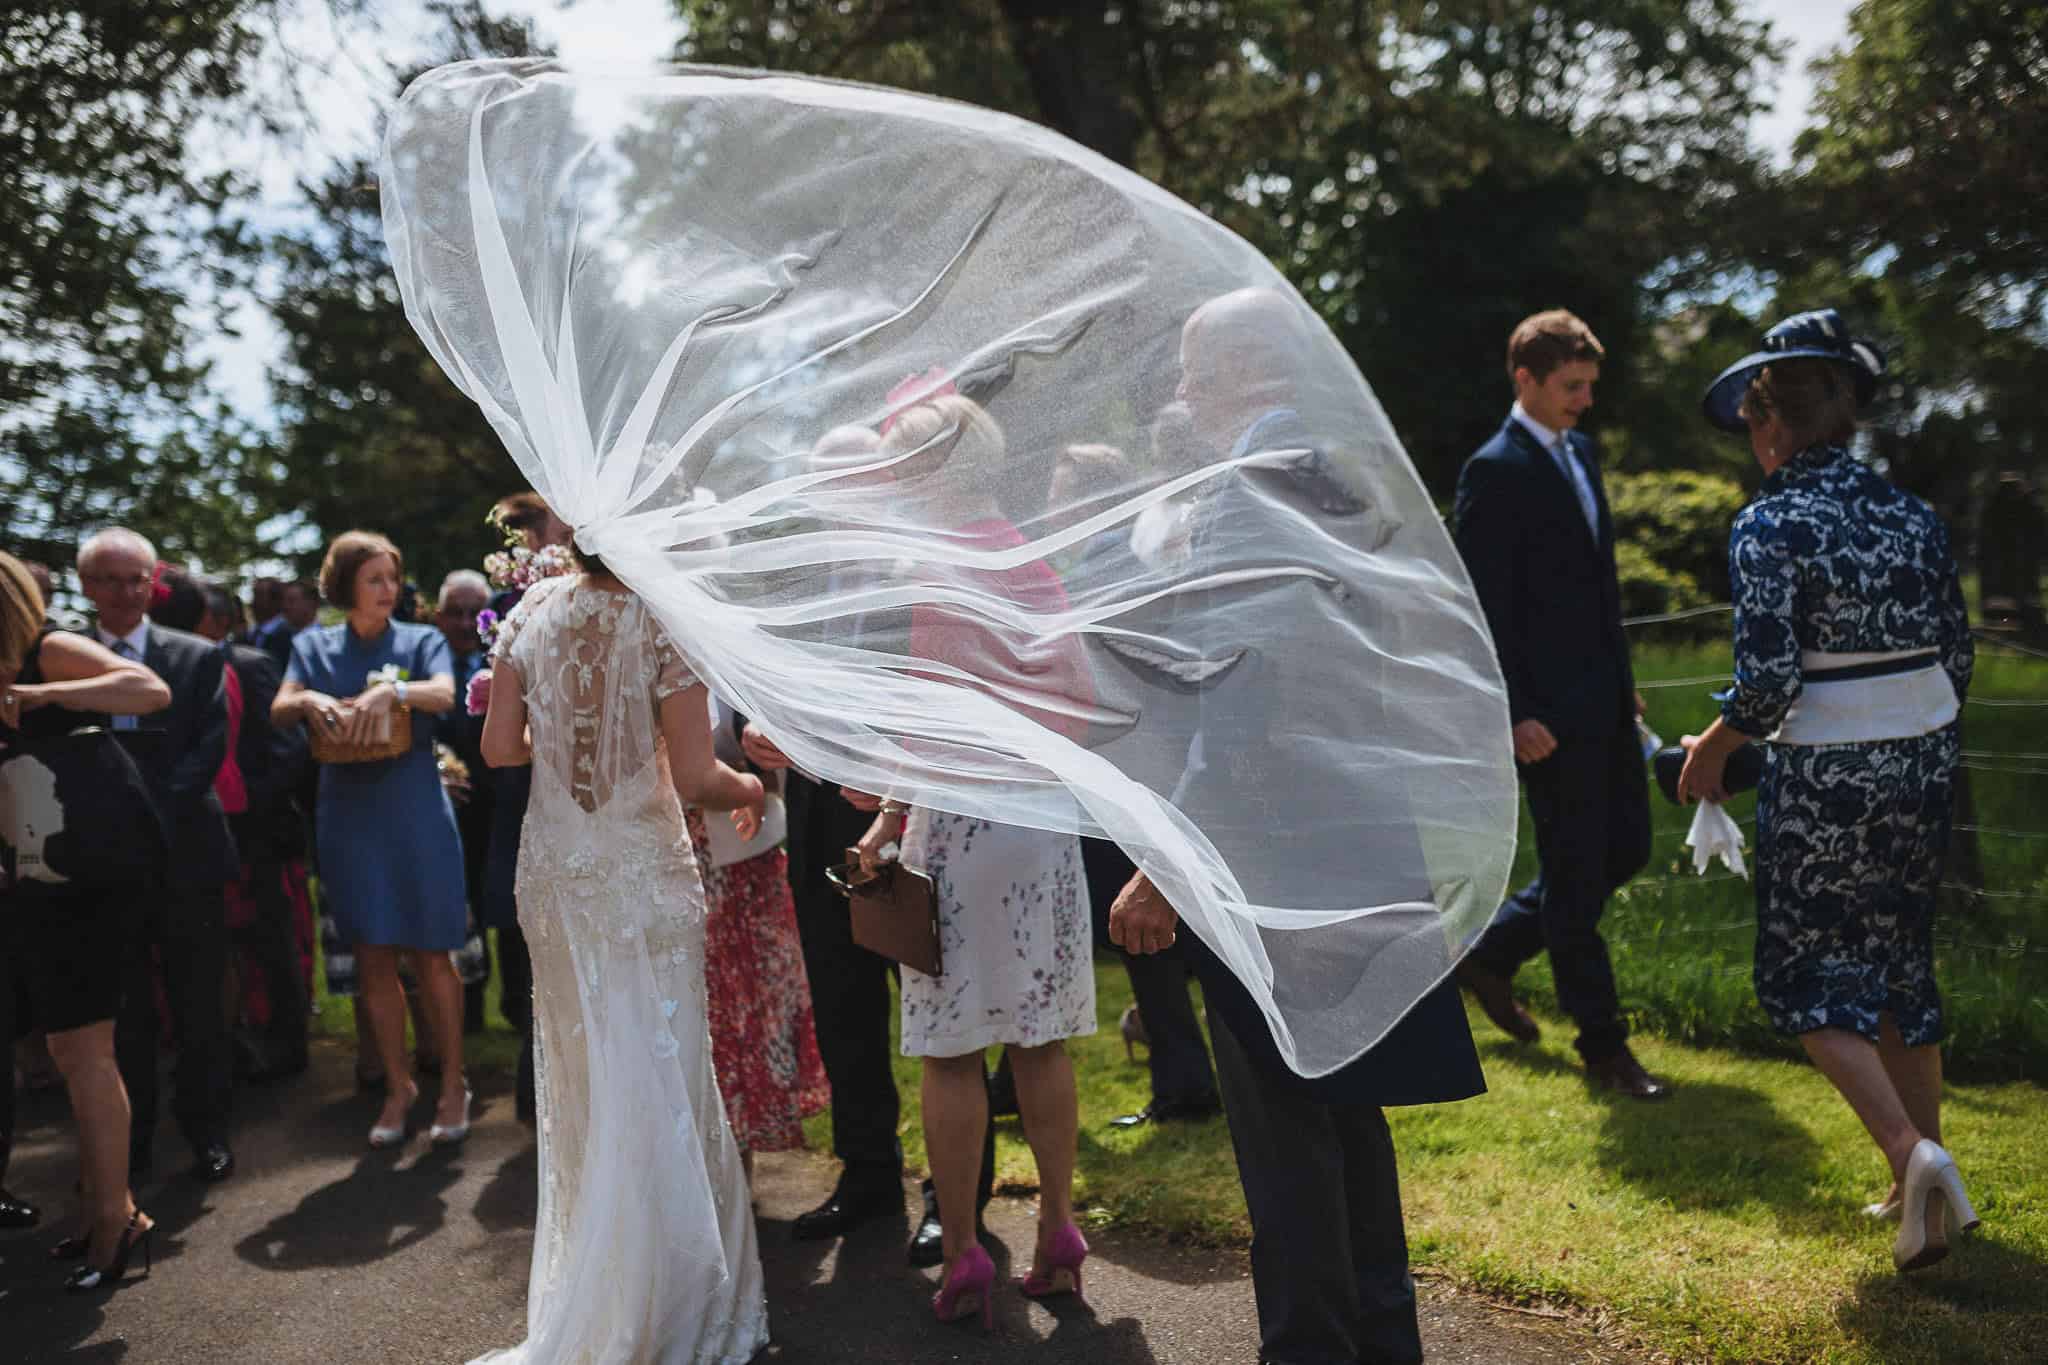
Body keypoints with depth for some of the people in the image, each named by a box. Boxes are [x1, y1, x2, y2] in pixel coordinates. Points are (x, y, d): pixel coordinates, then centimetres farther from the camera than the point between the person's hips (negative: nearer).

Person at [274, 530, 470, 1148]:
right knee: (373, 959, 5)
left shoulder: (421, 641, 3)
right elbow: (278, 710, -4)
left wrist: (392, 690, -34)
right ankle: (397, 1085, 18)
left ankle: (452, 1084, 11)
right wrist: (310, 700, -25)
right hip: (348, 814, 2)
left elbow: (445, 694, -16)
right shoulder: (315, 646, 9)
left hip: (416, 813, -2)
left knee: (431, 955, 0)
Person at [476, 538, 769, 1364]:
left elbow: (500, 748, 2)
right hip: (643, 873, -5)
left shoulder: (535, 609, -1)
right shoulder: (665, 620, -14)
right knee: (656, 1087, 6)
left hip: (554, 874, 5)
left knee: (580, 1083, 16)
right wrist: (750, 790, 5)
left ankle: (589, 1290, 32)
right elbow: (696, 778, -16)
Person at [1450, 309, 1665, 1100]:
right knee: (1576, 876, 1)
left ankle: (1491, 952, 29)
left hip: (1603, 701, 9)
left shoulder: (1580, 452, 14)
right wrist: (1515, 714, -20)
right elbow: (1484, 608, -17)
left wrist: (1624, 678, 19)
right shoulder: (1495, 471, -13)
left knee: (1625, 851, 15)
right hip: (1549, 711, -9)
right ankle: (1602, 1046, 13)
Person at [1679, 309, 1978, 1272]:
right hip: (1925, 763, 6)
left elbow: (1767, 679, -20)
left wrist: (1712, 748, -3)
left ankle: (1910, 1153, -10)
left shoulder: (1772, 525, -14)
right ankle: (1922, 1182, 26)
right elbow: (1957, 658, 9)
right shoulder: (1914, 516, 5)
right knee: (1902, 963, 18)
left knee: (1809, 975, 7)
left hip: (1824, 782, -6)